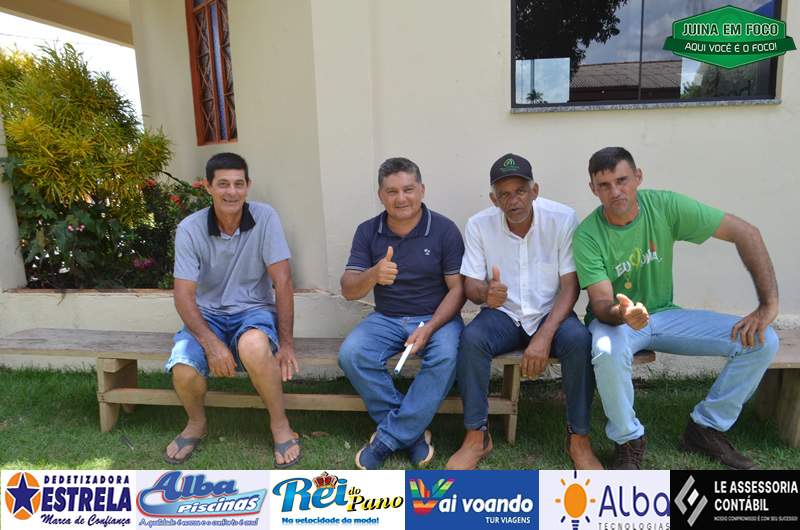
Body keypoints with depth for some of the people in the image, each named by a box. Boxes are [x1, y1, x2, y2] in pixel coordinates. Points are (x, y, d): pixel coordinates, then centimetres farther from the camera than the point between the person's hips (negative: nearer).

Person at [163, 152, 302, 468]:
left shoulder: (265, 218, -10)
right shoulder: (190, 229, -8)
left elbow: (282, 281, -11)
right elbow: (184, 295, -11)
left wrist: (286, 343, -14)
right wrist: (211, 343, -26)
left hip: (253, 311, -1)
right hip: (207, 315, 2)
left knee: (254, 346, -37)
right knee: (183, 370, -28)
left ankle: (280, 424, -10)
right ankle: (196, 423, 9)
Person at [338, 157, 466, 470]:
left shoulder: (444, 230, -5)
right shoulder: (367, 232, 1)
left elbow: (457, 288, -6)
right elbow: (348, 291, -5)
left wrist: (429, 328, -21)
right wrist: (373, 275, -28)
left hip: (436, 317, -2)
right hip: (386, 318, 2)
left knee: (445, 357, -33)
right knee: (350, 355, -26)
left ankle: (388, 438, -17)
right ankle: (412, 432, -12)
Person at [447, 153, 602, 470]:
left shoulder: (563, 219, -13)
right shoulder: (478, 225, -9)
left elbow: (570, 286, -13)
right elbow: (470, 285, -5)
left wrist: (544, 337, -26)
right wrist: (486, 294, -32)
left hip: (551, 314, 0)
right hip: (502, 315, 1)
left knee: (579, 340, -31)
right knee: (470, 338, -30)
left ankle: (579, 439, -11)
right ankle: (476, 436, -13)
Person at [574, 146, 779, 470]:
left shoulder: (665, 206, -14)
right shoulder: (587, 235, -18)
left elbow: (745, 233, -12)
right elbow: (600, 302, -22)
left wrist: (769, 304, -17)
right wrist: (621, 312, -48)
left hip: (664, 314, 4)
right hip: (615, 318, -3)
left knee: (762, 340, -12)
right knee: (608, 353, -39)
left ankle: (705, 428, 6)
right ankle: (628, 440, -10)